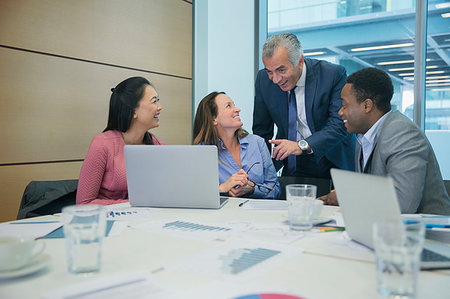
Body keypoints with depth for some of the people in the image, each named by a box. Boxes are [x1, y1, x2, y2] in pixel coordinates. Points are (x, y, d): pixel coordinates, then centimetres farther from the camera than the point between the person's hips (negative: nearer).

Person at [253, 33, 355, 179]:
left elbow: (340, 123, -19)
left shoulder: (334, 74, -13)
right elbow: (261, 130, 4)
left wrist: (303, 145, -33)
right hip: (291, 169, 2)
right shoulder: (264, 79, -3)